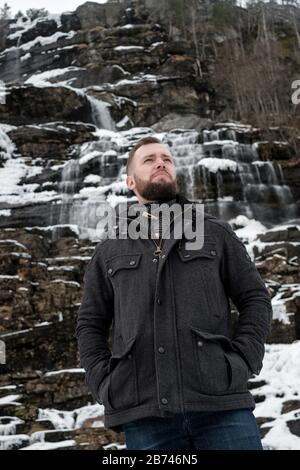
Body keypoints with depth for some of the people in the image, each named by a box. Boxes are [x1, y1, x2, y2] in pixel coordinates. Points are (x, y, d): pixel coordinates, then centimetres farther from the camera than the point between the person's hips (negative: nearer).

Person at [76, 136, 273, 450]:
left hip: (222, 404, 0)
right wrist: (104, 384, 3)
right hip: (143, 413, 1)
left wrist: (242, 362, -3)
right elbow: (90, 324, 16)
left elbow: (255, 299, 11)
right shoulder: (110, 250, 16)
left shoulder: (216, 233, 14)